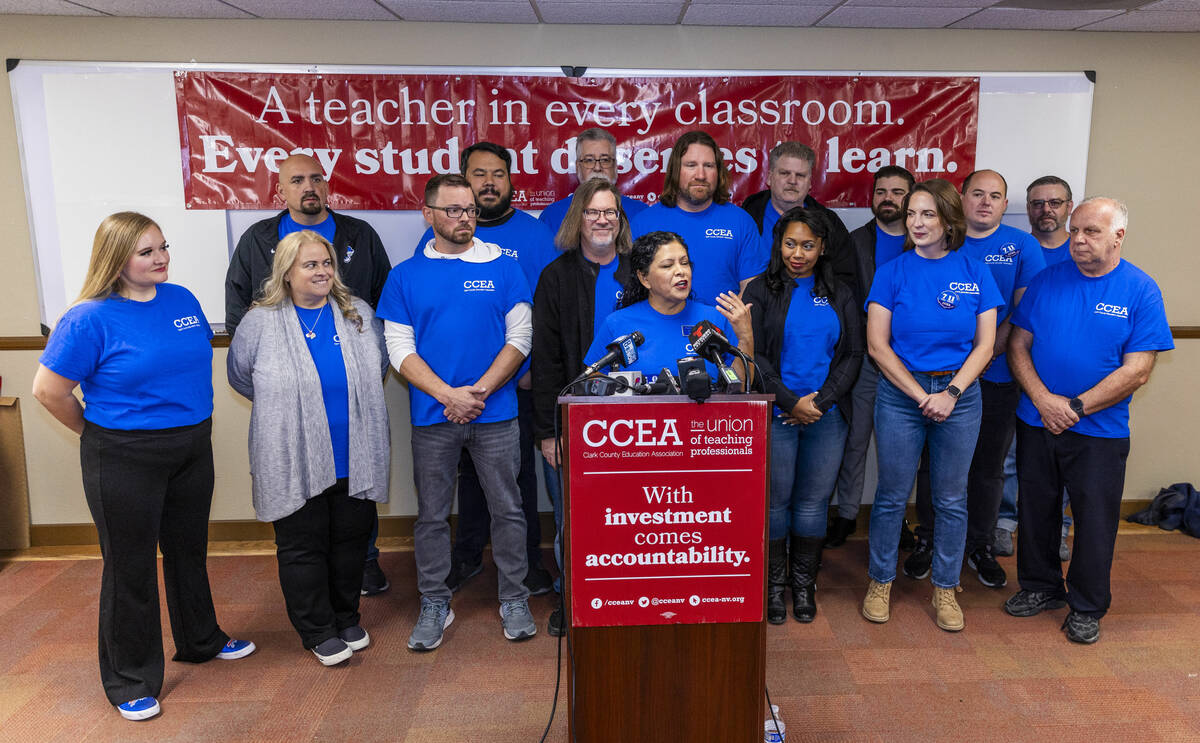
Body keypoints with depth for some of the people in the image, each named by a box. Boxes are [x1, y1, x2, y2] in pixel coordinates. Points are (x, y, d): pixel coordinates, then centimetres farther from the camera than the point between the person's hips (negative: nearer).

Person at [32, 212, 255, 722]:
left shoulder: (182, 299, 2)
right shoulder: (90, 318, -16)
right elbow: (48, 390, -11)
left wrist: (190, 422, 12)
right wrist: (98, 432, -1)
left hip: (192, 450, 6)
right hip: (124, 462, -5)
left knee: (189, 551, 21)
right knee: (130, 567, 7)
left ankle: (200, 641, 42)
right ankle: (131, 681, 25)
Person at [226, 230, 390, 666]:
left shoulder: (359, 315, 3)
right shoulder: (261, 322, -5)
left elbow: (378, 367, 18)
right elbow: (239, 375, 8)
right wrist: (286, 407, 10)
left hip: (355, 460, 3)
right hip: (294, 463, -3)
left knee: (351, 541, 15)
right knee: (303, 547, 7)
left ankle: (347, 620, 34)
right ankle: (319, 632, 24)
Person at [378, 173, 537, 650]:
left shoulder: (503, 268, 2)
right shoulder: (406, 276, 4)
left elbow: (519, 337, -2)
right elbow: (399, 348, -1)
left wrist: (479, 391, -12)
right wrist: (449, 395, -13)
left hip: (495, 414, 0)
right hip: (433, 415, 1)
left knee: (507, 509, 7)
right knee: (431, 515, 10)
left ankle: (514, 600, 23)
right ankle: (434, 605, 26)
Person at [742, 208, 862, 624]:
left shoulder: (840, 296, 12)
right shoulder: (760, 291, 3)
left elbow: (854, 355, 6)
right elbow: (753, 355, -5)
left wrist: (821, 400, -7)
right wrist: (792, 402, -11)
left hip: (827, 415, 2)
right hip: (775, 415, -2)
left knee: (813, 502, 7)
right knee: (774, 501, 2)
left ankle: (804, 585, 22)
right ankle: (774, 585, 17)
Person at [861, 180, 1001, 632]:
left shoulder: (975, 274, 2)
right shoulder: (892, 273, -2)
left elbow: (984, 346, 1)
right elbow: (877, 345, -6)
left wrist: (951, 393, -11)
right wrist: (922, 396, -10)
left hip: (960, 396, 1)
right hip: (900, 395, -1)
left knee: (951, 499, 9)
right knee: (892, 495, 6)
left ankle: (945, 588, 25)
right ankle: (880, 582, 23)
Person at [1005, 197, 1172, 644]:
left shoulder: (1141, 291, -7)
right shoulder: (1048, 280, 1)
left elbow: (1136, 372, -11)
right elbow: (1018, 345, 0)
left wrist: (1075, 408, -16)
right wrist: (1043, 400, -14)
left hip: (1099, 431, -3)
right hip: (1036, 422, 3)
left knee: (1095, 519, 8)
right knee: (1036, 510, 14)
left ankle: (1087, 607, 27)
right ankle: (1041, 587, 35)